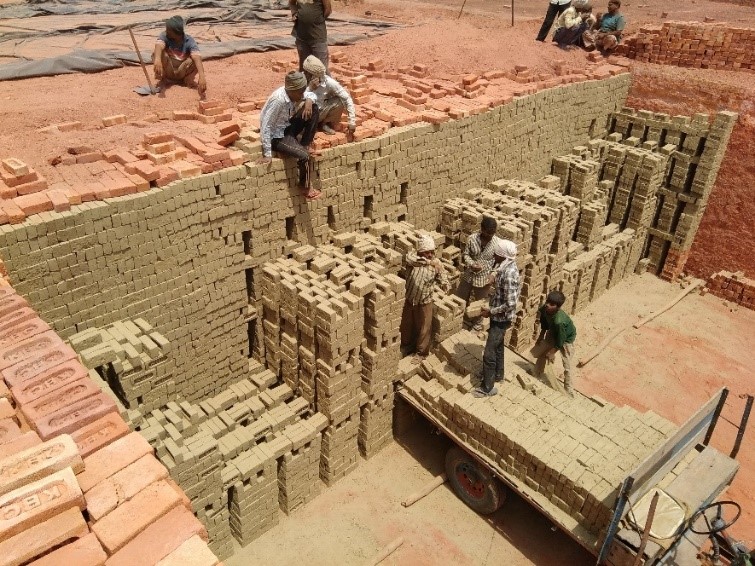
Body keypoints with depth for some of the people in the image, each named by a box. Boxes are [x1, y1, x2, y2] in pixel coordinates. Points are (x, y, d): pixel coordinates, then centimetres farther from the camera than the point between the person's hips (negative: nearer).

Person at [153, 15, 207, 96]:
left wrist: (201, 76, -56)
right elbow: (159, 45, -39)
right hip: (168, 71, 1)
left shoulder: (189, 41, -19)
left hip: (182, 72, -1)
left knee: (195, 59, -30)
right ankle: (162, 79, -7)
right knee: (156, 54, -29)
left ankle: (188, 79, -3)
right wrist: (157, 60, -63)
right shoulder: (165, 36, -17)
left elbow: (197, 57, -37)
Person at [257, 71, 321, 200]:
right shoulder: (278, 100, -31)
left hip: (288, 127, 8)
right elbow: (265, 127, -30)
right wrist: (267, 154, -30)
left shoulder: (294, 92, -9)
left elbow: (312, 95, 9)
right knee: (303, 155, -27)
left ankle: (304, 145, 2)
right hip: (276, 136, -8)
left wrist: (309, 101, -17)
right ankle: (305, 187, -1)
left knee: (313, 108, -5)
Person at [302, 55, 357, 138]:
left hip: (320, 112, 2)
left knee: (341, 101, -20)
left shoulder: (328, 82, -21)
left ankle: (324, 124, 2)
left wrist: (352, 123, -23)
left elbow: (347, 98, -19)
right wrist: (310, 88, -38)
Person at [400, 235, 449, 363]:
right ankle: (406, 344, 47)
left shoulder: (437, 264, -11)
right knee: (406, 324, 21)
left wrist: (444, 285, -27)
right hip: (409, 299, 2)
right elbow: (409, 258, -37)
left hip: (425, 302, -2)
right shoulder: (414, 257, -12)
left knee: (423, 328, 11)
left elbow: (442, 280, -4)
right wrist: (428, 261, -36)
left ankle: (421, 352, 32)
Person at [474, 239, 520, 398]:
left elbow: (510, 304, -29)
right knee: (498, 346, 27)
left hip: (501, 318, -10)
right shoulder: (507, 266, -2)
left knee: (489, 353, 1)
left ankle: (487, 388, 15)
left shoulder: (509, 274, -31)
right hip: (499, 317, 10)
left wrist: (491, 311, -20)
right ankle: (498, 374, 47)